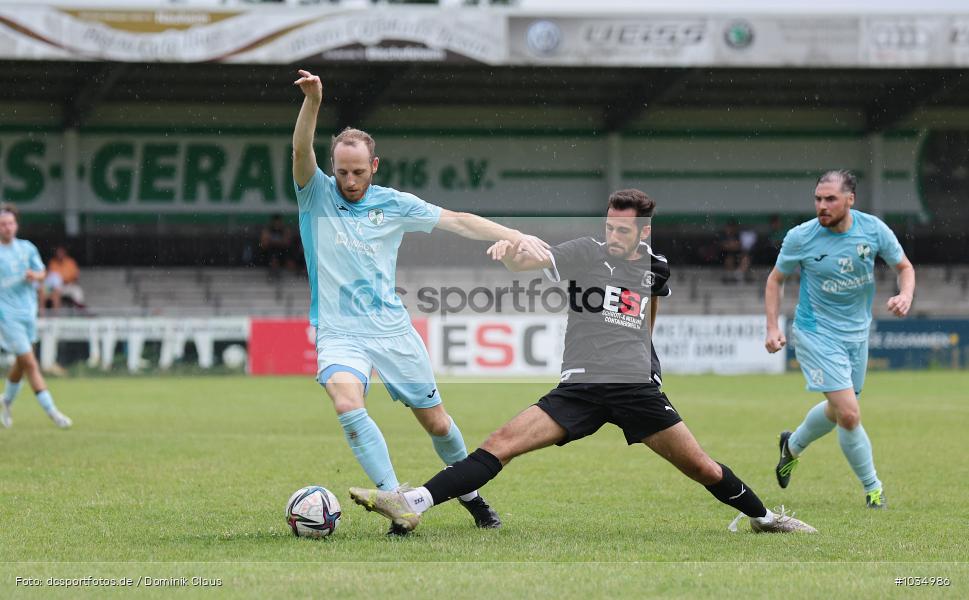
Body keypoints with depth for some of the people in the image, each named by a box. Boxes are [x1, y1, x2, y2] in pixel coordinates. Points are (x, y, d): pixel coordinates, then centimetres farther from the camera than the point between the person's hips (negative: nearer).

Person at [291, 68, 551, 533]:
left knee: (436, 422, 6)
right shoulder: (317, 195, 0)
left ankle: (471, 495, 32)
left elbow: (457, 221, 4)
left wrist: (515, 236, -7)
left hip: (392, 328, 2)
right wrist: (311, 102, -35)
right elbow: (301, 152, -18)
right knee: (346, 403, -31)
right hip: (339, 332, -2)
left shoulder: (393, 204, 4)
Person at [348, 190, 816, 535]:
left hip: (638, 388, 2)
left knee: (701, 468, 3)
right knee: (503, 441, -17)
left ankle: (761, 517, 29)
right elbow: (530, 260, -19)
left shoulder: (656, 267, 7)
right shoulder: (585, 253, -3)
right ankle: (413, 505, -25)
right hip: (580, 387, -2)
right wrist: (509, 253, -41)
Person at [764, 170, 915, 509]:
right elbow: (775, 279, 1)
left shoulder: (873, 230, -10)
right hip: (816, 334, -4)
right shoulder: (801, 238, -15)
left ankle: (793, 446, 50)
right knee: (849, 415, -15)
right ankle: (873, 488, 3)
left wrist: (905, 296, -17)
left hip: (857, 334, 4)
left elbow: (905, 267, 4)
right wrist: (772, 328, -8)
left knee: (837, 410, 19)